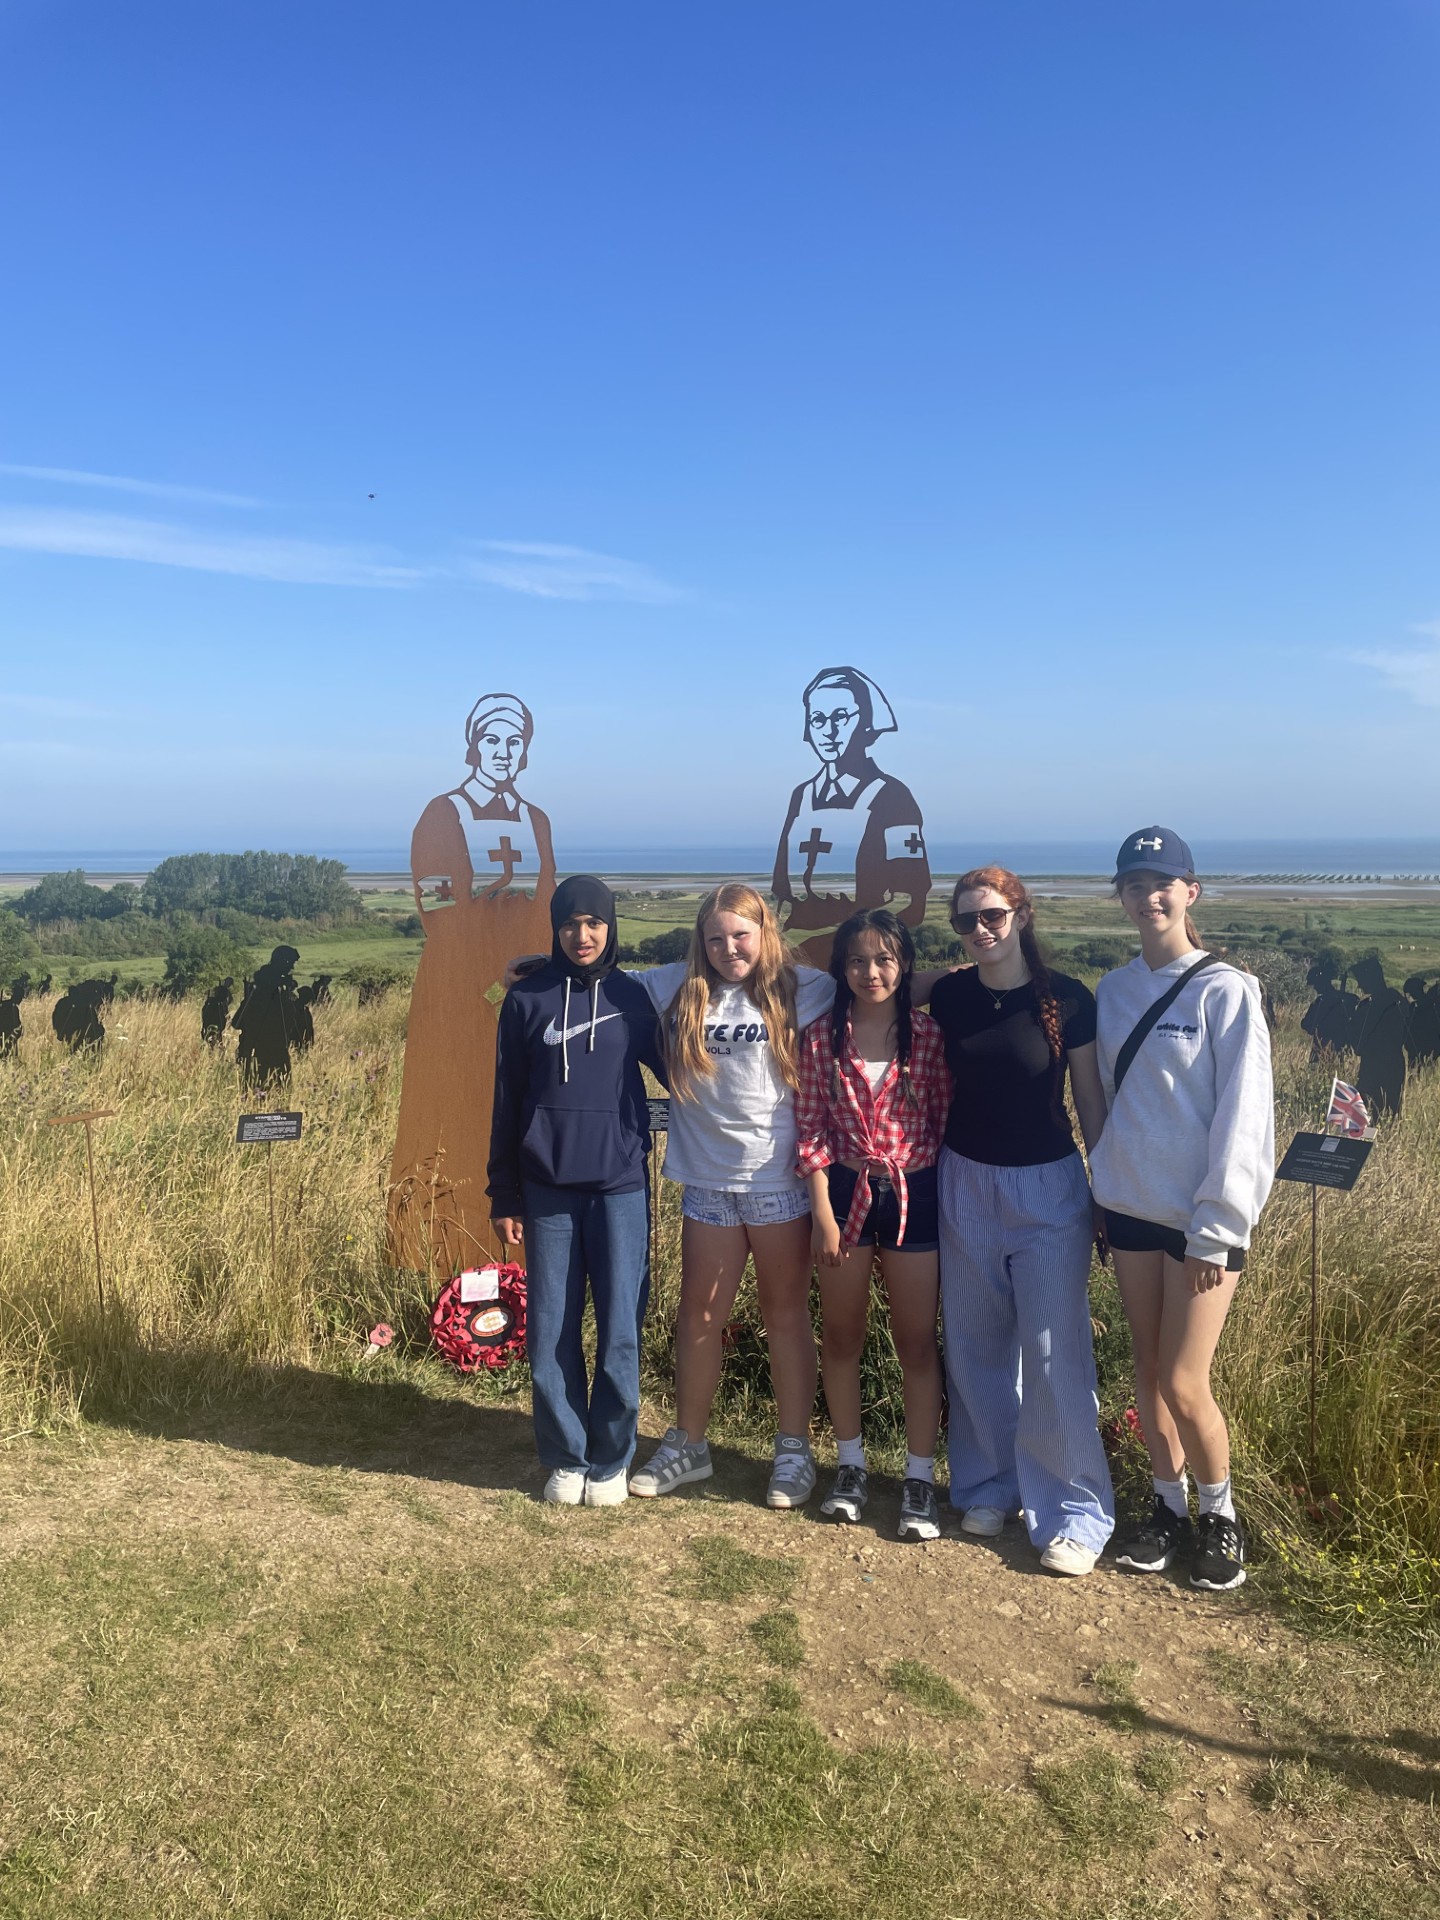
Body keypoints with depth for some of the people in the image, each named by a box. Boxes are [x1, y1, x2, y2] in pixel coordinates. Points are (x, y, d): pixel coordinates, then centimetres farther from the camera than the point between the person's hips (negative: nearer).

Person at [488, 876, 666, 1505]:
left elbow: (674, 1072, 13)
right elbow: (506, 1103, 7)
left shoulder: (633, 998, 4)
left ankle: (610, 1460, 19)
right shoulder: (526, 1000, 4)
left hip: (621, 1187, 0)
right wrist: (504, 1197, 6)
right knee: (550, 1335, 4)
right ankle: (566, 1459, 22)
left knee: (620, 1333, 1)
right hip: (548, 1192, 1)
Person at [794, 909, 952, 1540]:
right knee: (841, 1336, 13)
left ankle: (919, 1479, 20)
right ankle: (851, 1466, 31)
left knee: (917, 1340, 7)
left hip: (915, 1195, -1)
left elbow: (947, 1122, 0)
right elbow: (810, 1131, -3)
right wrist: (823, 1213, -8)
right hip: (845, 1192, 1)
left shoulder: (930, 1036, -4)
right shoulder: (820, 1039, -3)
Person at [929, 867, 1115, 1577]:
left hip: (1048, 1186, -3)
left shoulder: (1067, 999, -9)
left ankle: (1073, 1512, 11)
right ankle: (988, 1486, 28)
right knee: (976, 1347, 11)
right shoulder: (948, 997, -1)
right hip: (966, 1184, 3)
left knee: (1054, 1352, -4)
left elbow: (1091, 1103, -3)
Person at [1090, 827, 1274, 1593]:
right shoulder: (1113, 991, 5)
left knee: (1184, 1385, -3)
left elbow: (1242, 1117, -12)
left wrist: (1216, 1229, -14)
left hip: (1202, 1216, -5)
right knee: (1148, 1371, 12)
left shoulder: (1226, 991, -10)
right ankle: (1169, 1509, 29)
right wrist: (1105, 1184, 7)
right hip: (1131, 1207, 5)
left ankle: (1219, 1514, 22)